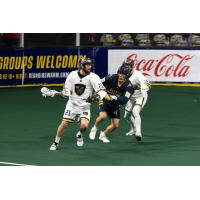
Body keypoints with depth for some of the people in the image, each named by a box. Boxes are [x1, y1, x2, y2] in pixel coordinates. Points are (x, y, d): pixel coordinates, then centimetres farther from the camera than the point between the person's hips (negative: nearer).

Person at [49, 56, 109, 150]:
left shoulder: (92, 77, -13)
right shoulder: (72, 75, -6)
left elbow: (101, 90, -20)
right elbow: (67, 90, 1)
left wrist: (97, 96, -40)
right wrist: (63, 93, -21)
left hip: (85, 105, -1)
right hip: (72, 103, 1)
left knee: (84, 125, -20)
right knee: (64, 123, -4)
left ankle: (80, 135, 17)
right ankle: (56, 143, 17)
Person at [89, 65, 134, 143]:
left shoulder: (128, 86, -20)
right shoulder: (111, 78, -22)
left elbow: (124, 100, -31)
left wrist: (115, 97, -43)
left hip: (115, 104, 3)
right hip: (105, 100, -3)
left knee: (115, 125, 1)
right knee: (103, 116, -30)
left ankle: (103, 135, 30)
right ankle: (94, 128, 1)